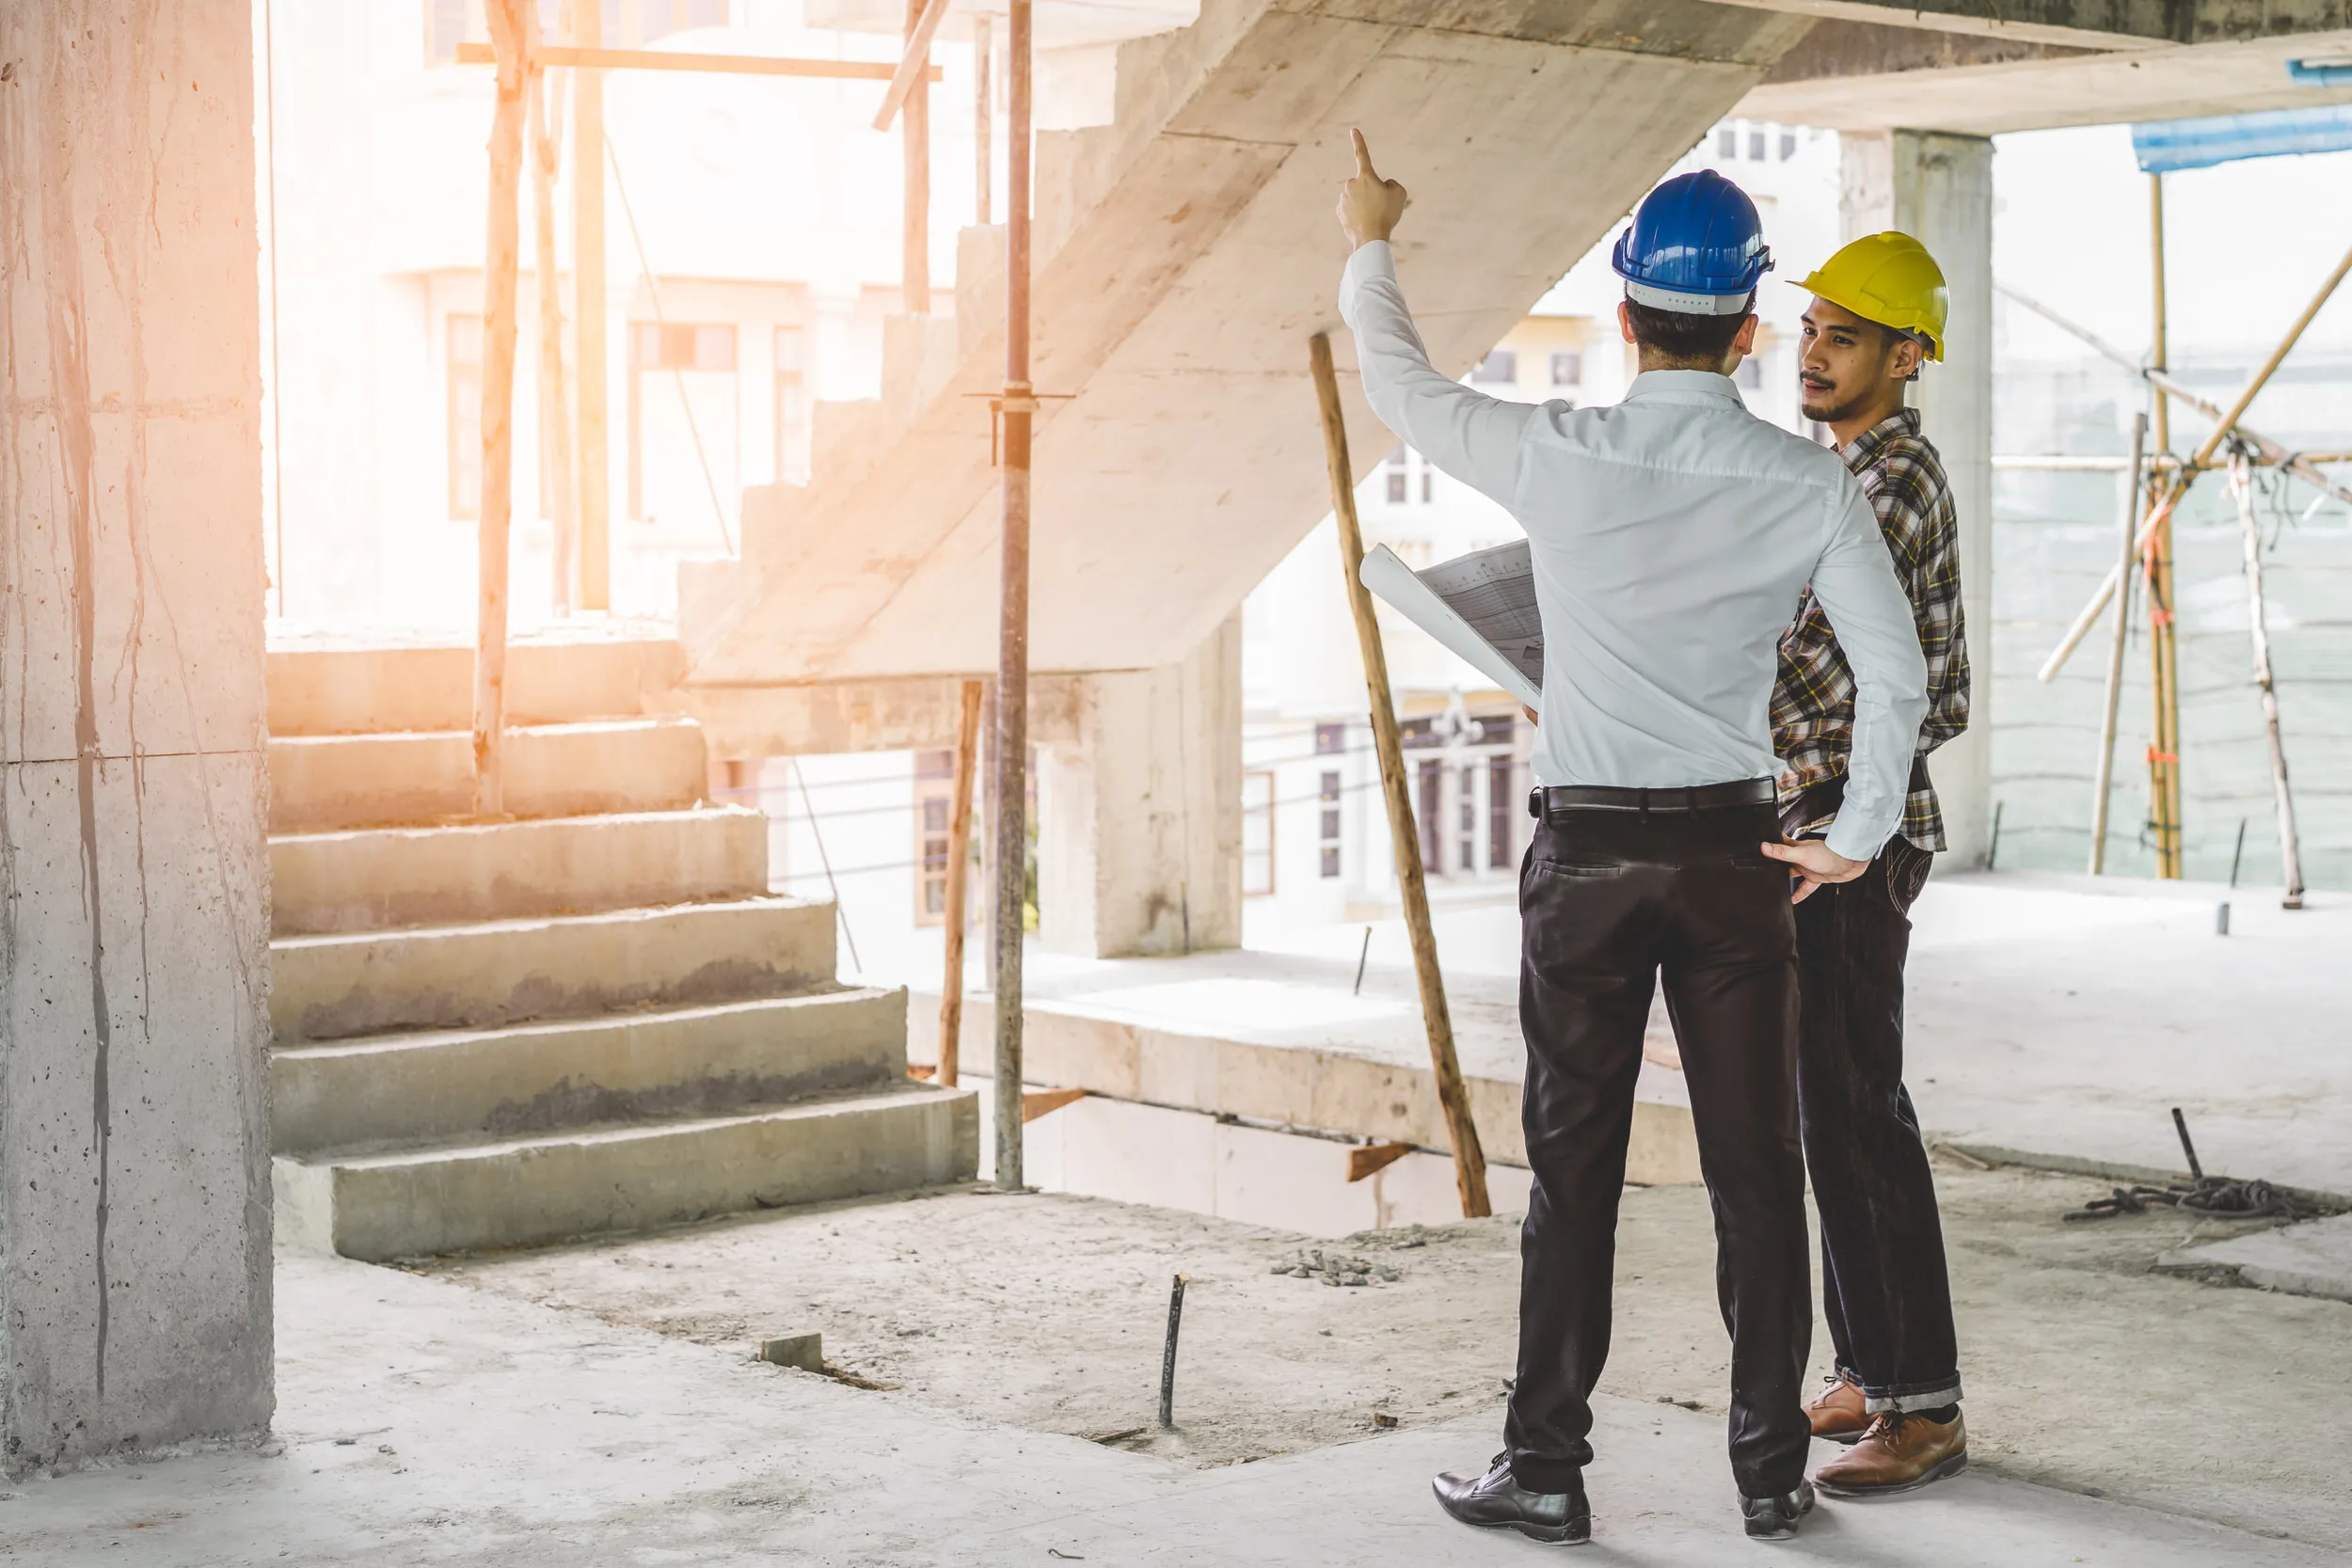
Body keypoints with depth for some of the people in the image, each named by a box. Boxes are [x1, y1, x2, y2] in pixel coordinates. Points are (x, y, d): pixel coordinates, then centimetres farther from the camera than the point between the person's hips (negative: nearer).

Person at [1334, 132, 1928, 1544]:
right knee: (1755, 1170, 8)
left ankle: (1547, 1468, 11)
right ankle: (1773, 1469, 14)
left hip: (1588, 856, -1)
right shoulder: (1811, 484, -5)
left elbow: (1405, 387, 9)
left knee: (1575, 1168, 6)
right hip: (1736, 856, 1)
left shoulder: (1558, 459, -8)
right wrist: (1859, 840, 4)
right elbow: (1898, 673, -8)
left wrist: (1370, 248, 27)